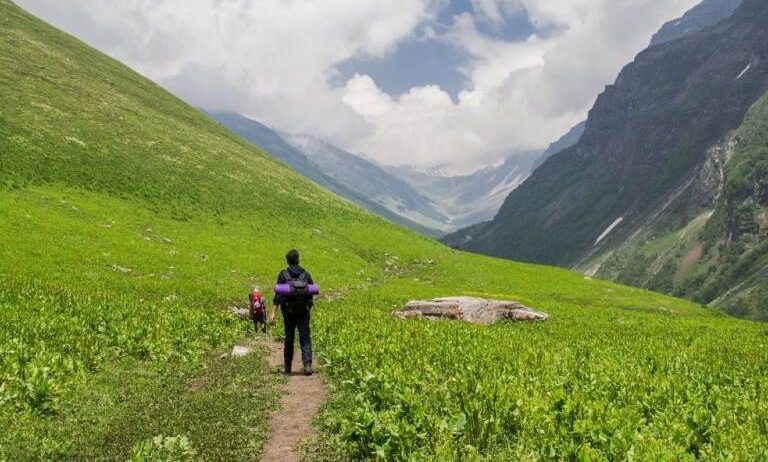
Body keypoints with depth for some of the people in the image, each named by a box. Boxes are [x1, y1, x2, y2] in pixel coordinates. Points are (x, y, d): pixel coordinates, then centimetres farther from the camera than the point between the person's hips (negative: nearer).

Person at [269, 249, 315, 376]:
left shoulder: (283, 275, -4)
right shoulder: (306, 274, 2)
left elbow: (278, 295, -12)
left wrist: (273, 312, -15)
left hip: (289, 312, 0)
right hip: (304, 311, 0)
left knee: (289, 338, 13)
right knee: (305, 338, -1)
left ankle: (288, 367, 23)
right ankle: (307, 365, -18)